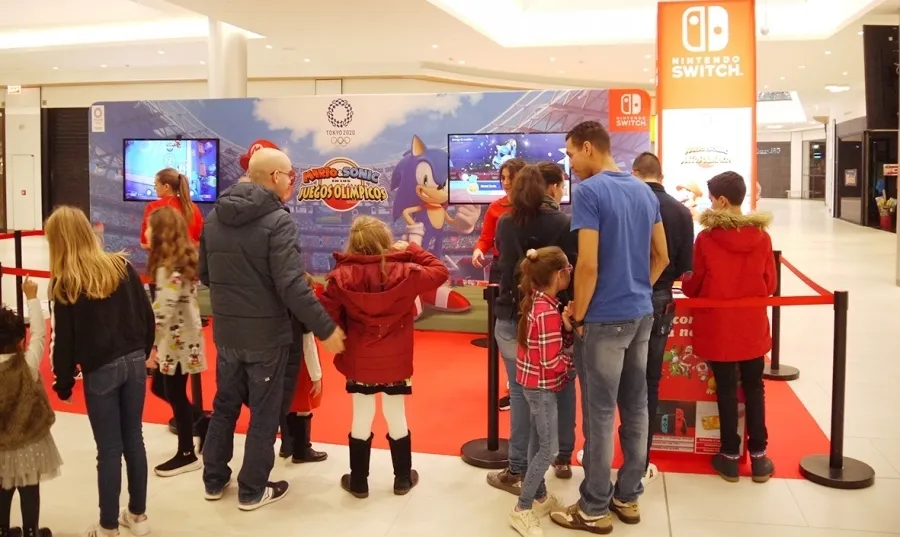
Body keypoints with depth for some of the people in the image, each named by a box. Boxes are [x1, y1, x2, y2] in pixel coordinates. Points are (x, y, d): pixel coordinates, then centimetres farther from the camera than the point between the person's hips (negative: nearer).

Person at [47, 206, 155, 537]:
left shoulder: (65, 283, -10)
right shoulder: (122, 267, 1)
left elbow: (64, 340, -8)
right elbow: (147, 316, 4)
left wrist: (63, 382, 4)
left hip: (100, 371, -4)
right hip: (134, 362, 4)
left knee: (109, 448, 5)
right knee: (133, 439, 15)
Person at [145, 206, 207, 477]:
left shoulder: (169, 268, -19)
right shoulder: (184, 260, 9)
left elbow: (164, 312, -23)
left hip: (176, 342, -9)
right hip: (181, 339, 9)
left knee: (176, 395, 3)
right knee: (163, 389, 19)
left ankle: (187, 455, 15)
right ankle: (202, 424, 25)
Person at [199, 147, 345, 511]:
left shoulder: (214, 217, 3)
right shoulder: (278, 221, -19)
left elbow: (204, 275, 12)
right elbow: (292, 286, -25)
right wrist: (326, 329, -19)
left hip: (225, 333, 6)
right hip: (266, 335, -6)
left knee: (225, 406, 20)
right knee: (264, 414, 9)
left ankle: (214, 480, 32)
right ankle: (252, 491, 20)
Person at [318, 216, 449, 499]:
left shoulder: (341, 276, -12)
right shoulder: (405, 272, -13)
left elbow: (326, 316, -10)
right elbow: (440, 272, 2)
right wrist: (413, 250, 8)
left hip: (358, 364, 0)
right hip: (396, 363, 0)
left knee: (361, 420, 13)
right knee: (397, 418, 15)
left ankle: (358, 482, 26)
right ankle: (403, 478, 30)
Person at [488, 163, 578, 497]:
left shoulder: (505, 223, 2)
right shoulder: (565, 225, -9)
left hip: (511, 318, 2)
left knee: (520, 392, 5)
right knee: (562, 386, 16)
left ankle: (517, 472, 9)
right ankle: (563, 458, 28)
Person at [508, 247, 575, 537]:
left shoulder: (537, 301, 3)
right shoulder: (548, 312, -26)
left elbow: (554, 344, 3)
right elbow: (552, 363, -24)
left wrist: (566, 326, -14)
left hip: (535, 383, 9)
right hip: (543, 385, -9)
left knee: (538, 441, 17)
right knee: (549, 449, -3)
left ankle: (540, 497, 29)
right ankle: (522, 510, 4)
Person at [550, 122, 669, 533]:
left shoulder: (589, 191, -14)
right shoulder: (644, 191, 10)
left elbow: (588, 263, -21)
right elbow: (662, 257, 15)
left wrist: (578, 315, -9)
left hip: (605, 318, -8)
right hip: (641, 314, 8)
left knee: (600, 413, 1)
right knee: (635, 407, 13)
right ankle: (628, 497, 25)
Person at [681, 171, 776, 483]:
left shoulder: (706, 238, -14)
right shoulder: (762, 237, -5)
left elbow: (692, 287, -6)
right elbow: (770, 285, 3)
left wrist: (711, 291, 16)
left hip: (718, 327, -2)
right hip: (753, 327, 3)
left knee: (726, 389, 8)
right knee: (754, 388, 14)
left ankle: (730, 456, 17)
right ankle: (758, 456, 19)